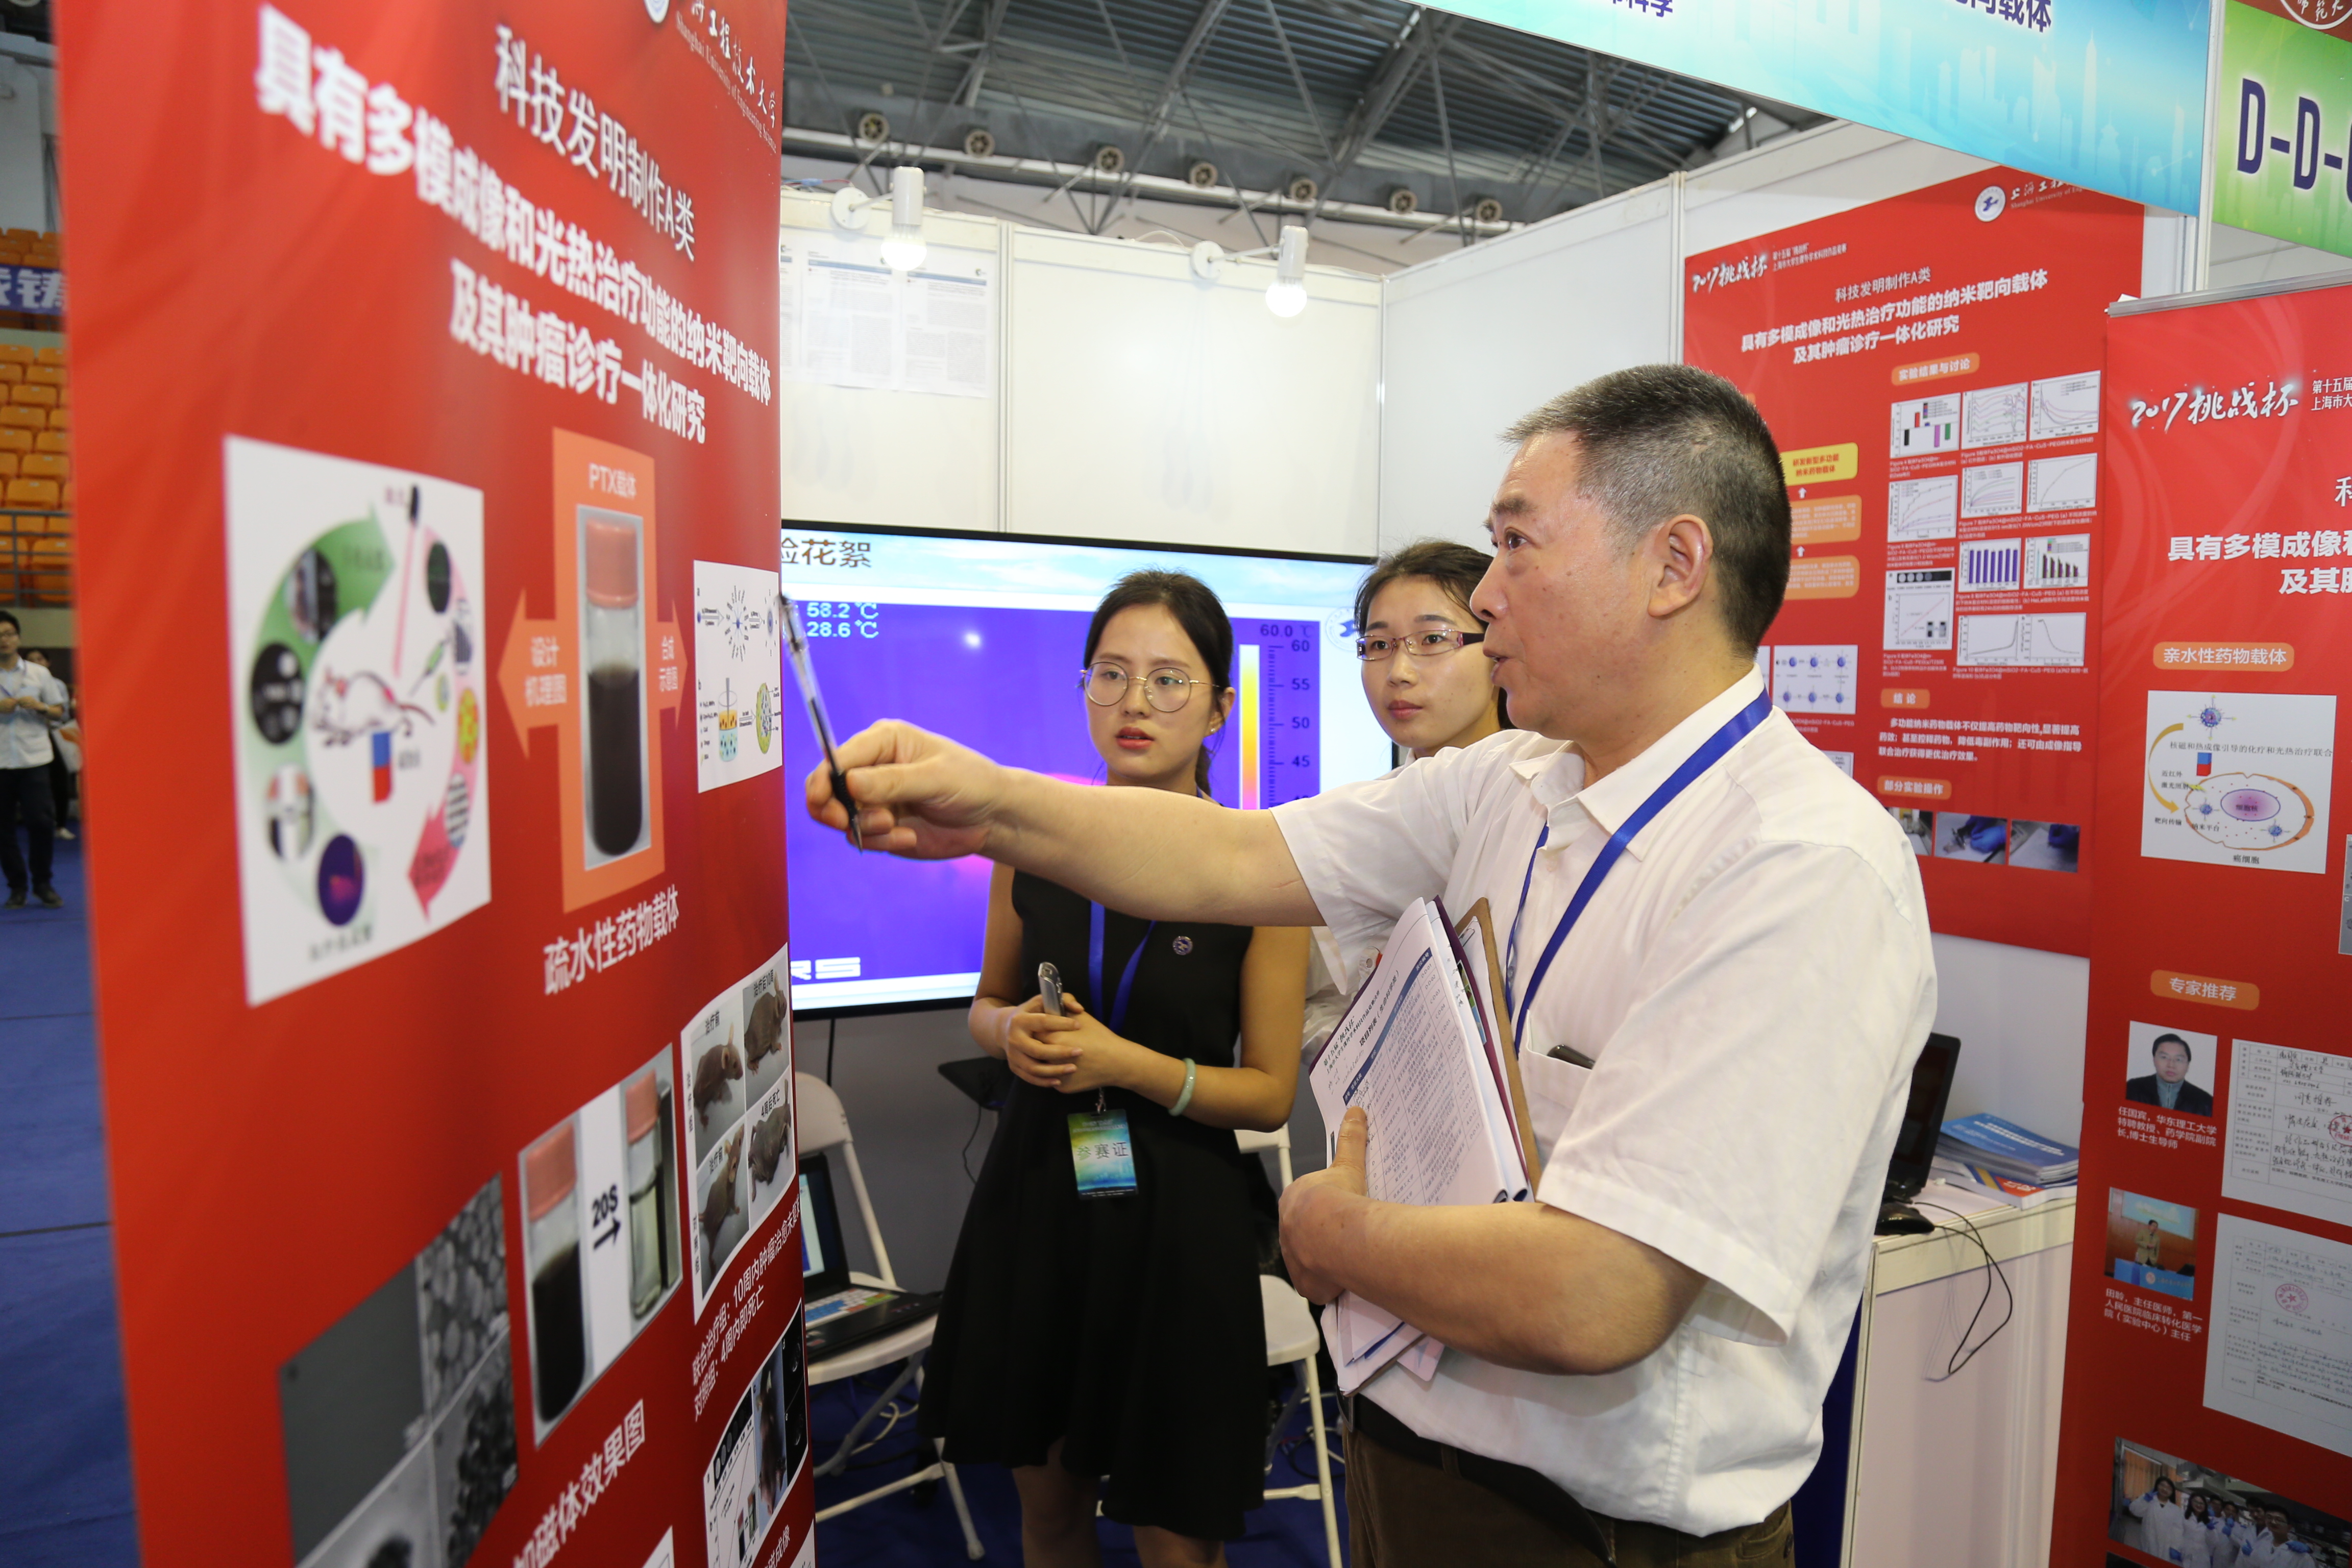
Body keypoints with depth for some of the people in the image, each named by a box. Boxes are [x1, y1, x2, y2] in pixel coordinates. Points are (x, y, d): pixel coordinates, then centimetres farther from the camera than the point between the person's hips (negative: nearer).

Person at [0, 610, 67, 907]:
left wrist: (40, 707, -10)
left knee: (42, 821, -5)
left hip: (34, 758, 0)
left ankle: (43, 883, 10)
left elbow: (59, 712, 11)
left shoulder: (39, 674, 7)